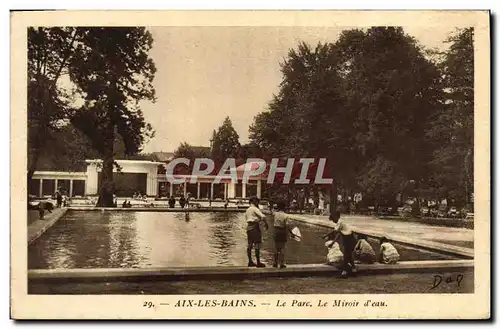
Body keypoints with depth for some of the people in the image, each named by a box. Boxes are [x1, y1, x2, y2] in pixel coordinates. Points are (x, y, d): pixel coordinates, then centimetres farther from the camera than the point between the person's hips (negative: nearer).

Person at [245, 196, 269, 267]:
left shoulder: (247, 210, 18)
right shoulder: (255, 209, -9)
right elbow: (263, 216, -19)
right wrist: (266, 224, -5)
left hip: (248, 227, 9)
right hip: (255, 227, -9)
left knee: (249, 245, 9)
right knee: (257, 245, -7)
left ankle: (250, 262, 13)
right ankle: (258, 262, -7)